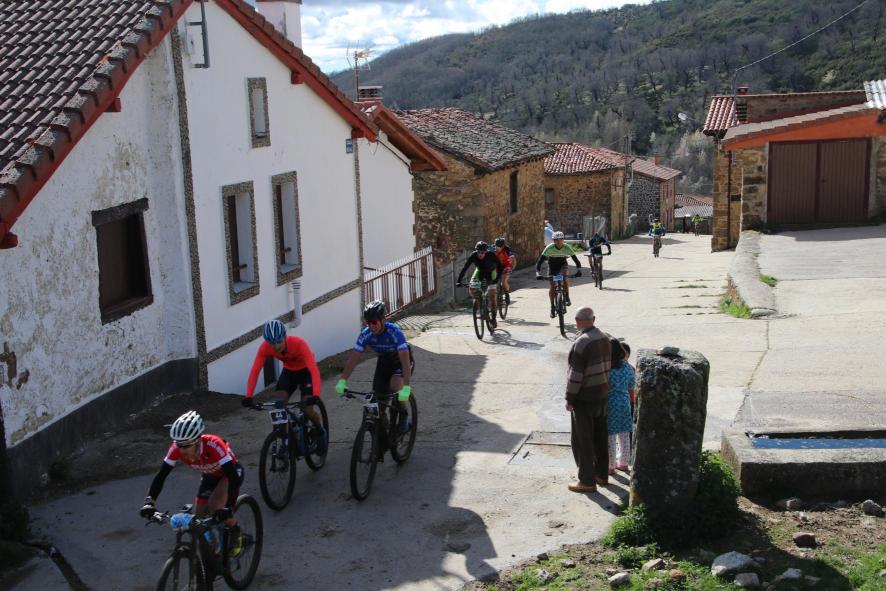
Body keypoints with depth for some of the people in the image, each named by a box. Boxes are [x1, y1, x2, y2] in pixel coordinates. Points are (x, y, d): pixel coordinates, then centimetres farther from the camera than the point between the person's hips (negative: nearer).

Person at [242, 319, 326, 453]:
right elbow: (254, 371, -28)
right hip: (288, 371, 4)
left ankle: (320, 432, 17)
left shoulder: (299, 343, -37)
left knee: (307, 409, -15)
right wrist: (248, 396, -40)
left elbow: (314, 370, -43)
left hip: (306, 371, -4)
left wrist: (316, 396, -54)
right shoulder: (265, 348, -26)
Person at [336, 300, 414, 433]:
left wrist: (406, 388, -51)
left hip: (401, 360, -5)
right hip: (384, 361, 5)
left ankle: (405, 417, -9)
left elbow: (405, 359, -42)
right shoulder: (365, 334, -22)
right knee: (378, 395, -5)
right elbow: (353, 358, -20)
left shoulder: (394, 331, -35)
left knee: (395, 384, -31)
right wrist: (342, 381, -31)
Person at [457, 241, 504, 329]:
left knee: (492, 295, -10)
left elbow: (500, 266, -30)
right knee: (471, 289, -17)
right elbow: (465, 268, -27)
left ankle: (493, 318, -1)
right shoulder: (473, 255, -28)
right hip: (479, 271, 3)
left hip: (490, 272, -3)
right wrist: (458, 281, -35)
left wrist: (497, 278, -45)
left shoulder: (491, 255, -33)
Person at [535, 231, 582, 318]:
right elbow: (540, 261, -32)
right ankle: (552, 307, 11)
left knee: (564, 275, -33)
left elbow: (576, 259, -27)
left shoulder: (567, 247, -27)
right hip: (552, 266, 0)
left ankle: (567, 297, -18)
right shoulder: (549, 248, -30)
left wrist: (578, 270, -44)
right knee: (552, 287, -6)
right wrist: (538, 273, -44)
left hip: (562, 264, 0)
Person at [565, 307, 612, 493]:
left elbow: (575, 374, -21)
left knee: (583, 440, 2)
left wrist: (569, 399, -13)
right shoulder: (605, 338, 3)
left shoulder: (581, 343, -22)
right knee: (600, 437, 18)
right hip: (603, 394, 8)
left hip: (584, 398, -8)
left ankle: (587, 481, 7)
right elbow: (608, 365, 9)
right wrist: (604, 387, 17)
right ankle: (602, 474, 29)